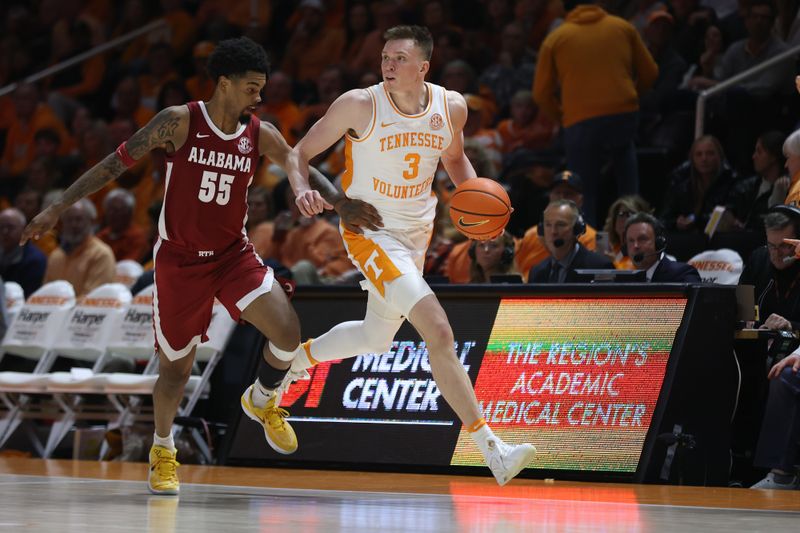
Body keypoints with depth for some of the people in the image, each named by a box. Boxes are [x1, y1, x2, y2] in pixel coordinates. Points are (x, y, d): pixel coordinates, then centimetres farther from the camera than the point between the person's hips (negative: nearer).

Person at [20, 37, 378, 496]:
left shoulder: (261, 135, -4)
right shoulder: (180, 122, -13)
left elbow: (303, 172, 5)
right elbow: (118, 162, -8)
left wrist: (342, 203, -14)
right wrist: (59, 208, -9)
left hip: (233, 255, 2)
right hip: (179, 260, -2)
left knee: (288, 331, -21)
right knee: (177, 368, 5)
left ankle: (261, 401, 11)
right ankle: (163, 451, 33)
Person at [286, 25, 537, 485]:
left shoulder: (451, 107, -6)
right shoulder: (359, 105, -18)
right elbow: (300, 153, -8)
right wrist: (303, 191, -29)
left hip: (417, 235, 6)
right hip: (371, 233, -6)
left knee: (377, 337, 23)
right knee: (440, 334, -20)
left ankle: (296, 359, 50)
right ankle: (492, 450, -20)